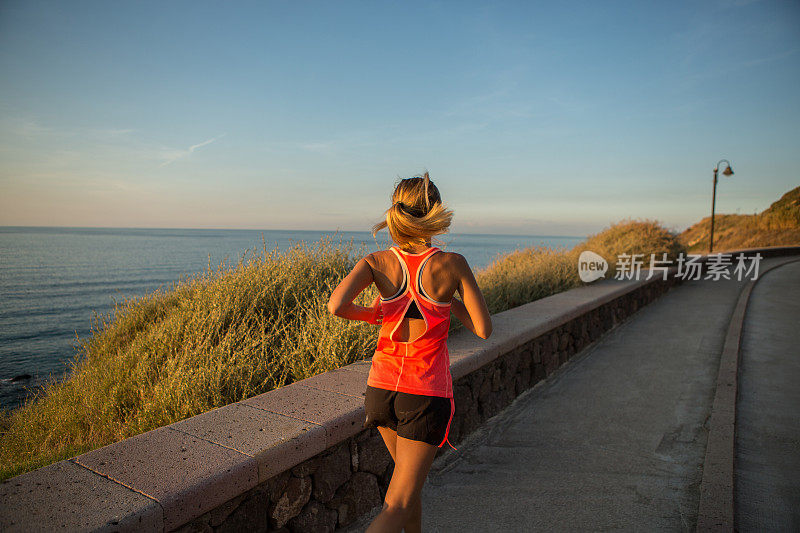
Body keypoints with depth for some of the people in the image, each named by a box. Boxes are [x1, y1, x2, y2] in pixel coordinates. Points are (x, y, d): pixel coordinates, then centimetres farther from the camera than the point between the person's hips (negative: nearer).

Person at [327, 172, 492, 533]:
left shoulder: (377, 262, -6)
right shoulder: (452, 264, -11)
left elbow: (336, 305, -21)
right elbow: (483, 329, -7)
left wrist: (367, 313, -1)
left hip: (381, 388, 4)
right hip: (427, 395, -4)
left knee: (410, 476, 28)